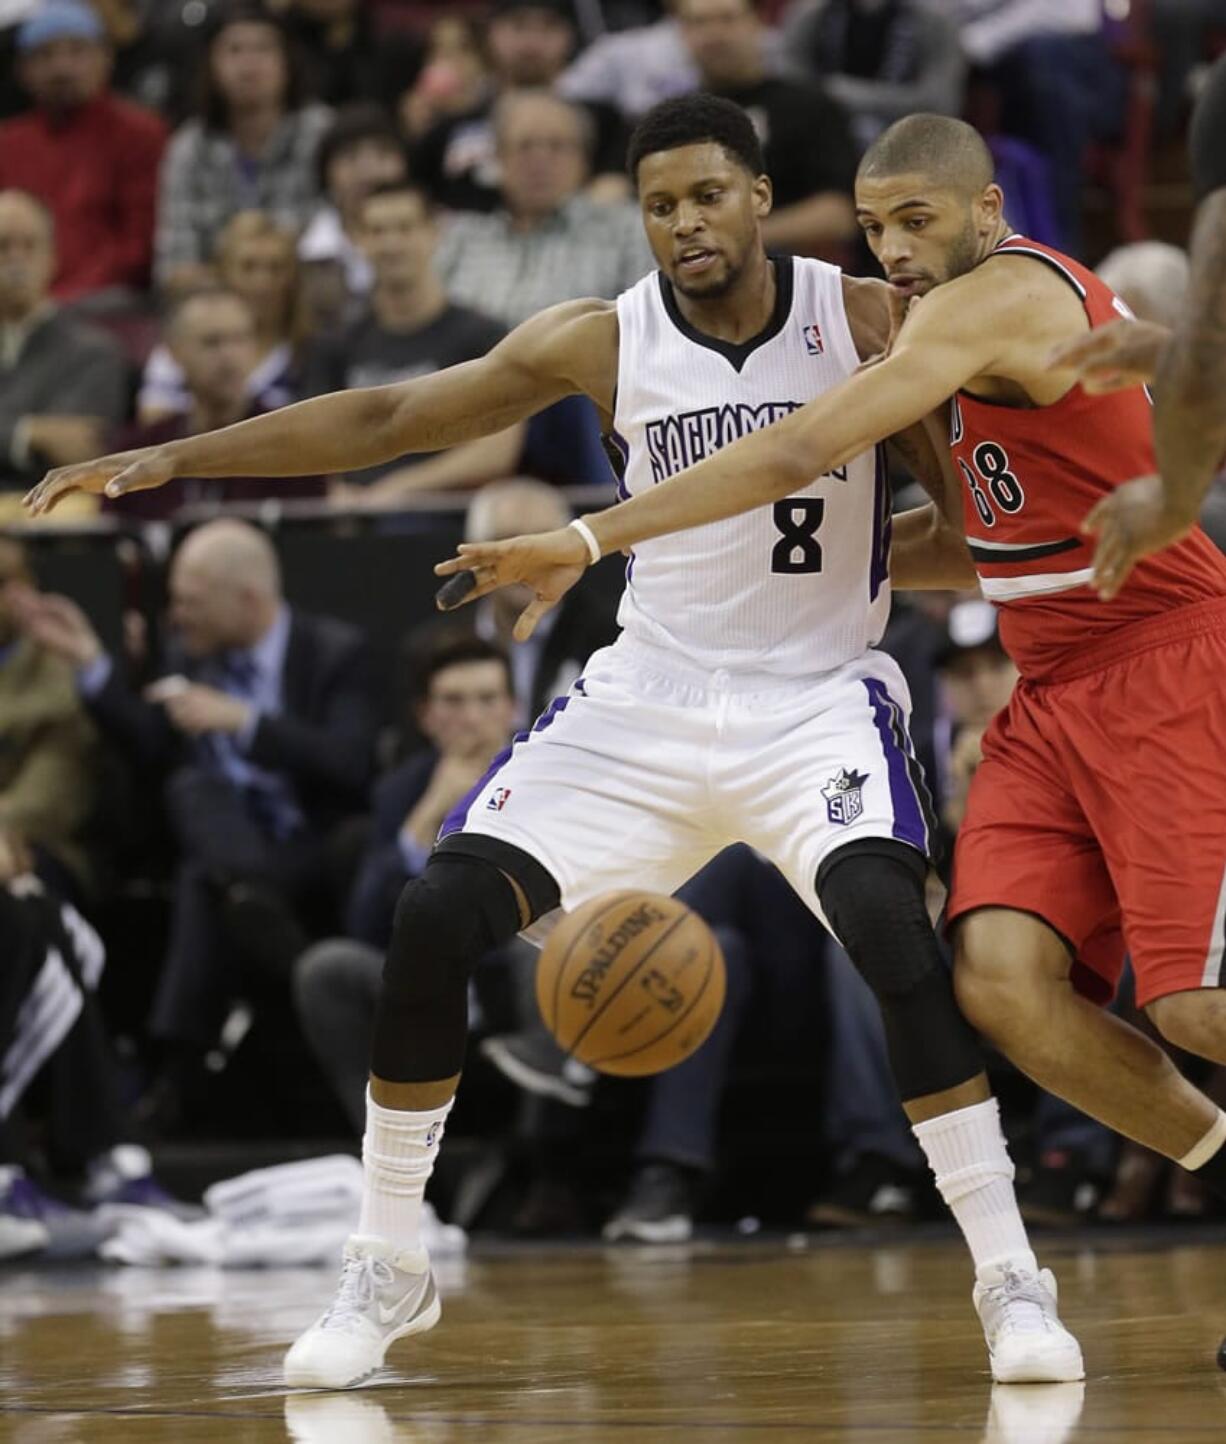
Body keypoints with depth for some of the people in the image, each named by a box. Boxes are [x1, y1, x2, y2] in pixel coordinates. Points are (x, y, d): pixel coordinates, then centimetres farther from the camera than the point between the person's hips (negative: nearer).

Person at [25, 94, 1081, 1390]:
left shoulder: (865, 322, -8)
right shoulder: (601, 345, -3)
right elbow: (387, 418, 1)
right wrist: (172, 459, -4)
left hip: (817, 693, -3)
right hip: (649, 694, 3)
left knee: (887, 920, -30)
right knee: (435, 917, -10)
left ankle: (1010, 1281, -19)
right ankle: (385, 1271, 7)